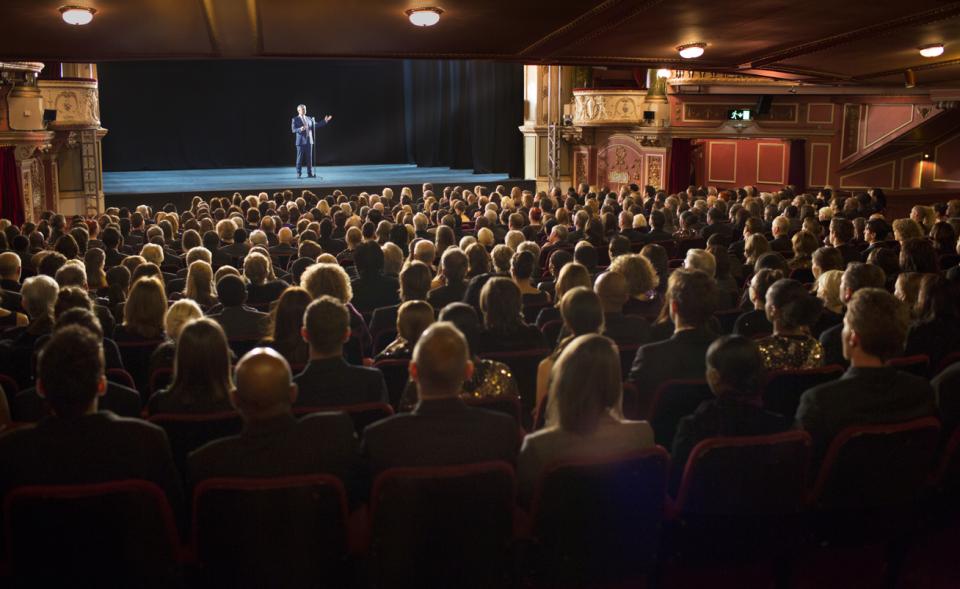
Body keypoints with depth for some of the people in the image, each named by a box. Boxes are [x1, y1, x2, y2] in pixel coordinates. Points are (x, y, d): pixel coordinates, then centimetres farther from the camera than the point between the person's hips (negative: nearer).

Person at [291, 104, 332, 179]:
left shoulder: (309, 118, 13)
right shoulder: (295, 119, -2)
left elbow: (316, 125, 13)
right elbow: (293, 130, -11)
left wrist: (324, 121, 6)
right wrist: (300, 129, -30)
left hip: (309, 141, 4)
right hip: (301, 141, -4)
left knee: (309, 158, 4)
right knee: (300, 158, -1)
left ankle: (310, 173, 9)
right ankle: (298, 174, 5)